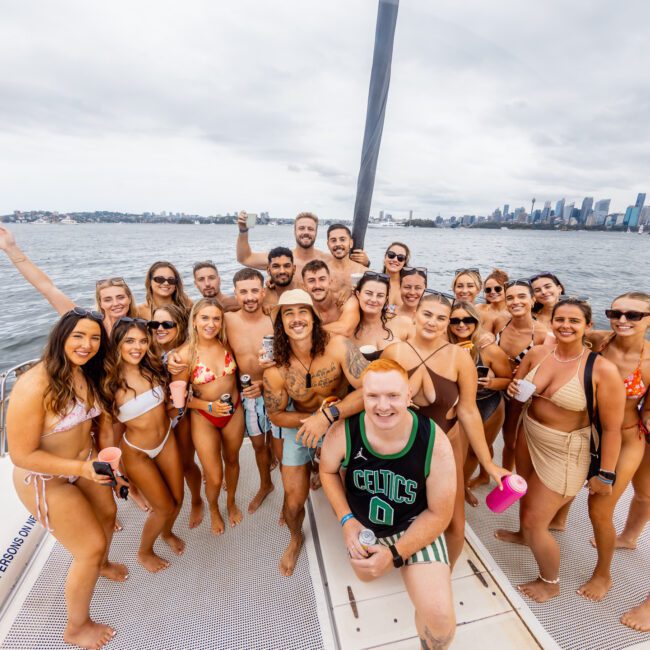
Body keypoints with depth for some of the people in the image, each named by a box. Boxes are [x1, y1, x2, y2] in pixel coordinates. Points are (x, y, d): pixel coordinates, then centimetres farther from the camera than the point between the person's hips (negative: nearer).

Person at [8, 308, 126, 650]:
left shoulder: (87, 373, -10)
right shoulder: (35, 385, -32)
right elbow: (21, 455, -26)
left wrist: (99, 457, 2)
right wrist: (82, 469, -32)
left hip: (85, 461, 7)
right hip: (45, 480, -7)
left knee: (107, 513, 26)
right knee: (92, 546, 3)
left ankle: (101, 565, 61)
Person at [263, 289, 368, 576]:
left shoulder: (337, 346, -29)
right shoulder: (275, 369, -22)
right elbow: (275, 414, -8)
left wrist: (329, 415, -40)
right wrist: (312, 420, -24)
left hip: (342, 419, -1)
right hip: (299, 423, 1)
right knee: (294, 500, 7)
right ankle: (296, 539, 45)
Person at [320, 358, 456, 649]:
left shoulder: (435, 443, -31)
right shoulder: (343, 432, -29)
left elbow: (439, 514, -16)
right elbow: (328, 471, -4)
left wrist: (395, 554, -20)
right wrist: (346, 520, -13)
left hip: (415, 525, -2)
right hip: (363, 523, 2)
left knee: (439, 617, -13)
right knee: (366, 573, 24)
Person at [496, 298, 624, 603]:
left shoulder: (603, 369, -23)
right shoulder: (537, 353, -8)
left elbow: (612, 427, -16)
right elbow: (517, 390, 7)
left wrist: (605, 473, -10)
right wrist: (514, 390, -16)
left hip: (564, 453, -5)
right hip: (528, 438, 5)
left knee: (535, 522, 5)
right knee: (526, 496, 28)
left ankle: (550, 582, 36)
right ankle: (524, 533, 62)